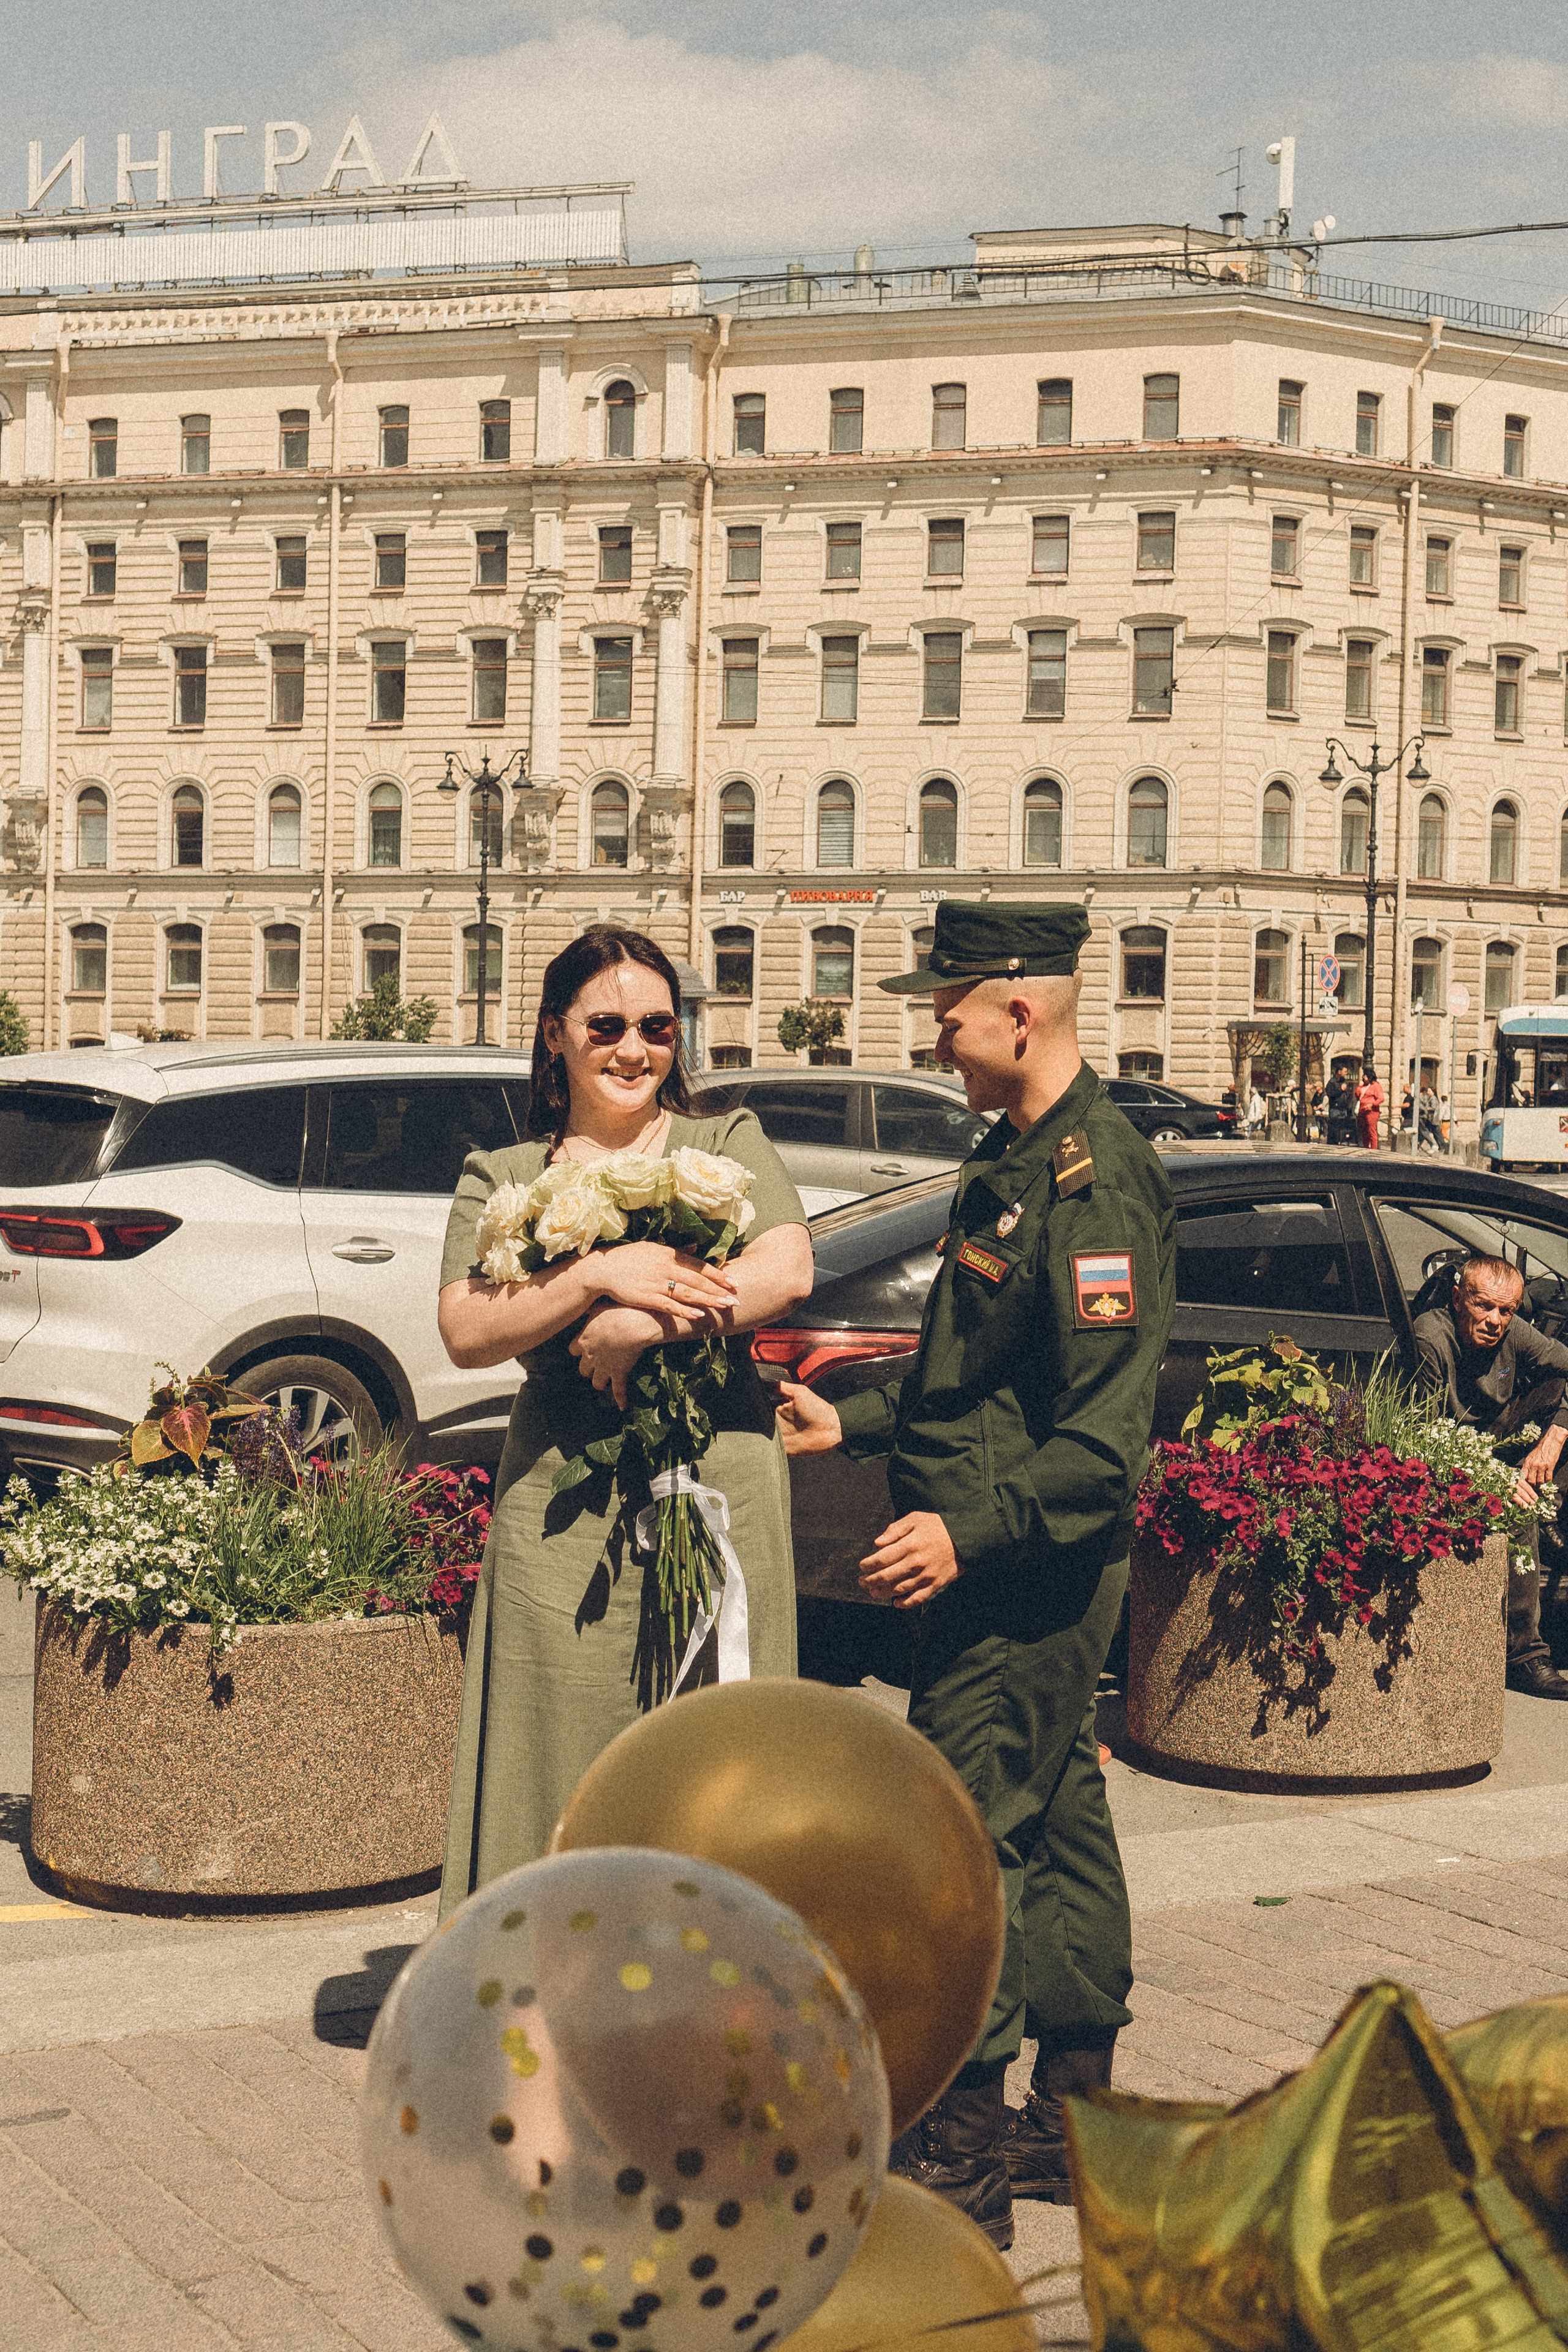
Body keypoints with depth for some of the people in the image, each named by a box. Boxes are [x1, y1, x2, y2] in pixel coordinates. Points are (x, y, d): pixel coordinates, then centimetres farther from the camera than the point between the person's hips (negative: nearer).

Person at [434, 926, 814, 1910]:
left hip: (719, 1489, 0)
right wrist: (602, 1277, -15)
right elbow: (467, 1333, -3)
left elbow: (787, 1273, -7)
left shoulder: (727, 1144, 11)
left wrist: (640, 1325, -13)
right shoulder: (501, 1179, 12)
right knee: (564, 1743, 0)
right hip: (563, 1500, 1)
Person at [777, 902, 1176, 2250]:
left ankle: (961, 2149, 2)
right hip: (1010, 1566, 10)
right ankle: (1073, 2117, 25)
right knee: (1057, 1823, 15)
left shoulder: (1093, 1184, -19)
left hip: (1031, 1573, -10)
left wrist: (970, 1531, -29)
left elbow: (1106, 1436, -25)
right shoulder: (1020, 1160, 14)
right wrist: (852, 1427, 23)